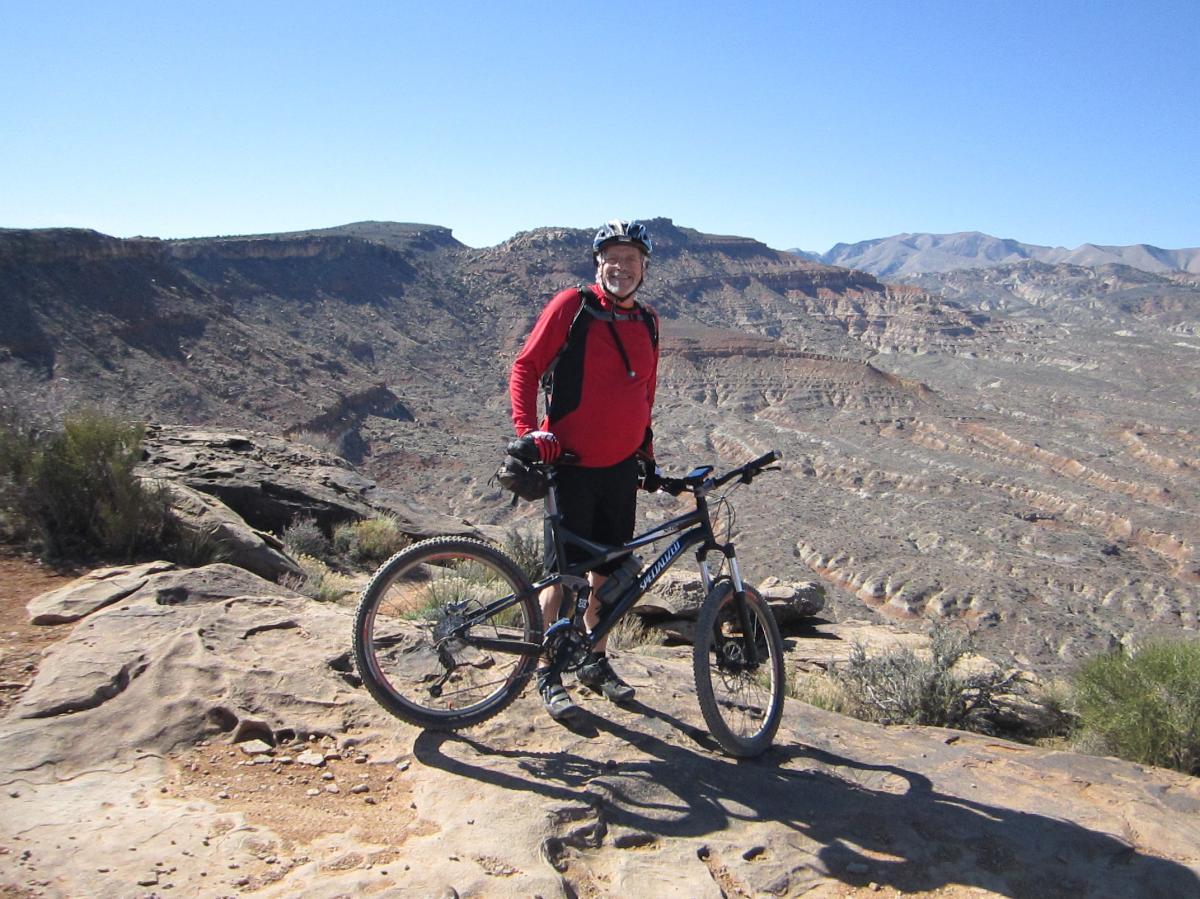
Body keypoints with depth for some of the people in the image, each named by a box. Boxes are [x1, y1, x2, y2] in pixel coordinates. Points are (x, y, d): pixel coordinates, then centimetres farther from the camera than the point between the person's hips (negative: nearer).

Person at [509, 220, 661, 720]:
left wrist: (646, 452, 17)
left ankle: (596, 663, 29)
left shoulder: (647, 322, 11)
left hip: (621, 467, 5)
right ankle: (548, 673, 15)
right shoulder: (572, 305, -6)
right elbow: (526, 367, -7)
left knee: (607, 570, 13)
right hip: (573, 464, -5)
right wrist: (528, 429, -18)